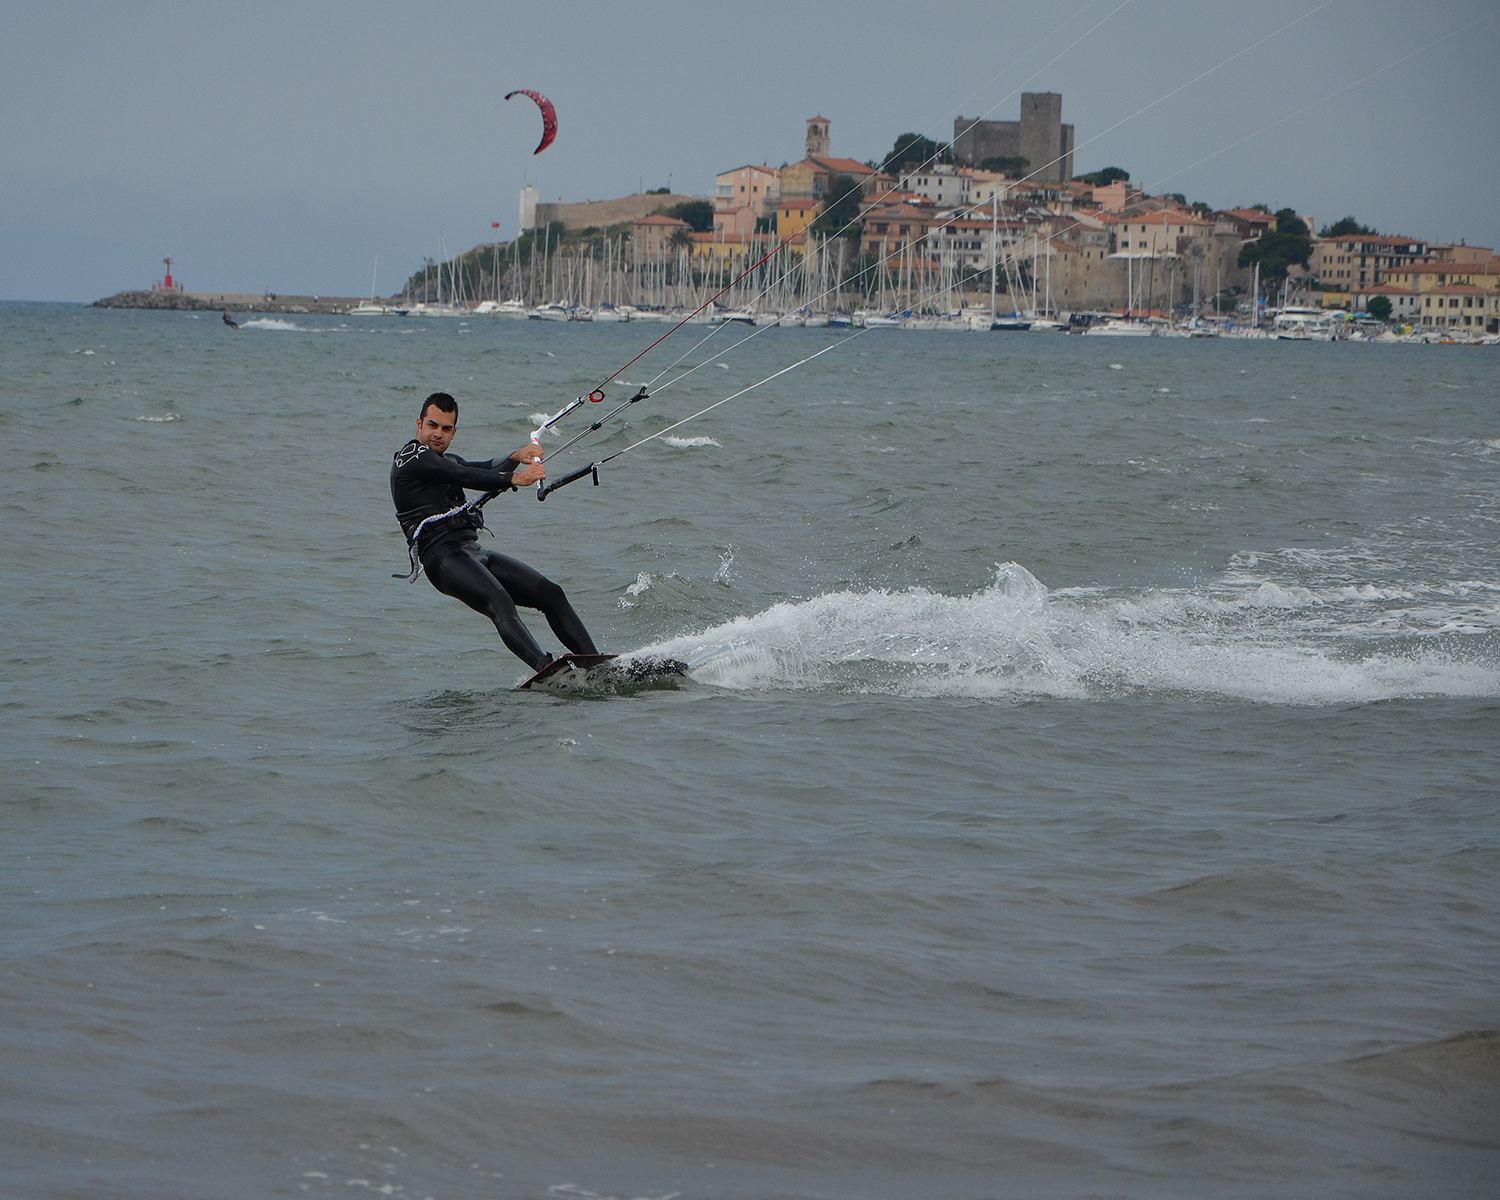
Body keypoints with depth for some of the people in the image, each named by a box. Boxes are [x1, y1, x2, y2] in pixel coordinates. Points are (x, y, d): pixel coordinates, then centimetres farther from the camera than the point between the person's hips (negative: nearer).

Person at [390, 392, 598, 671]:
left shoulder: (447, 461, 28)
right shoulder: (411, 457, -1)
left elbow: (485, 471, 14)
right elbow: (465, 477, -14)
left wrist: (516, 458, -6)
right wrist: (514, 478, -23)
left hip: (474, 553, 9)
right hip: (443, 556, -9)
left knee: (551, 593, -2)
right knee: (499, 603, -32)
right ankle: (546, 669, -50)